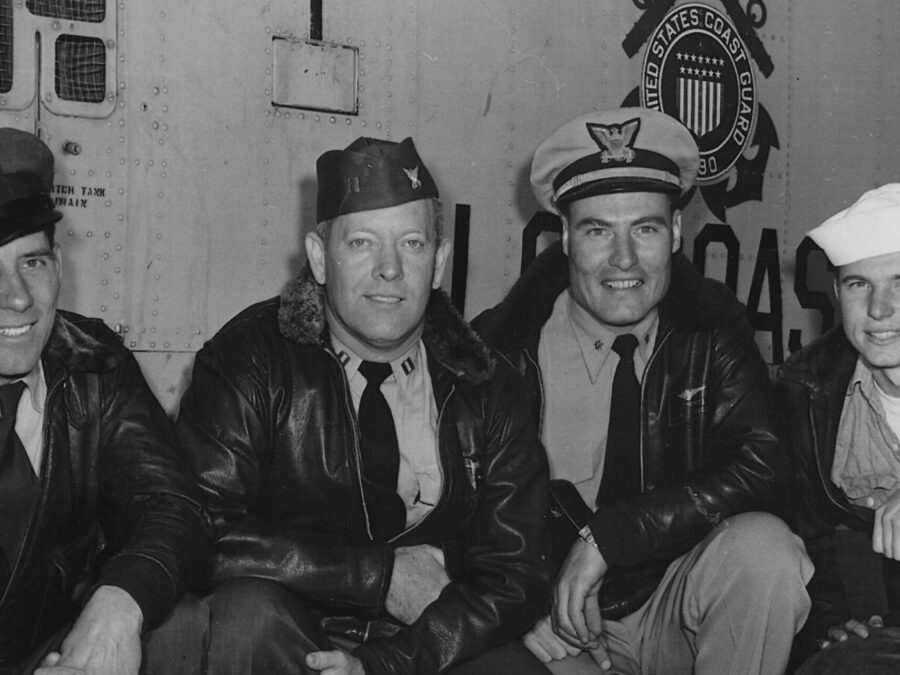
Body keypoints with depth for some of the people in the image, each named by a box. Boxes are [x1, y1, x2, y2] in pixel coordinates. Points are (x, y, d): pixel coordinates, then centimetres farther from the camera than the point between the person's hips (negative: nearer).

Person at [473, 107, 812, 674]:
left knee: (763, 546, -27)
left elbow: (758, 469, -16)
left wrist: (604, 537, -24)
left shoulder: (713, 329, -2)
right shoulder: (502, 346, -7)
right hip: (555, 629, -1)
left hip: (678, 610, 1)